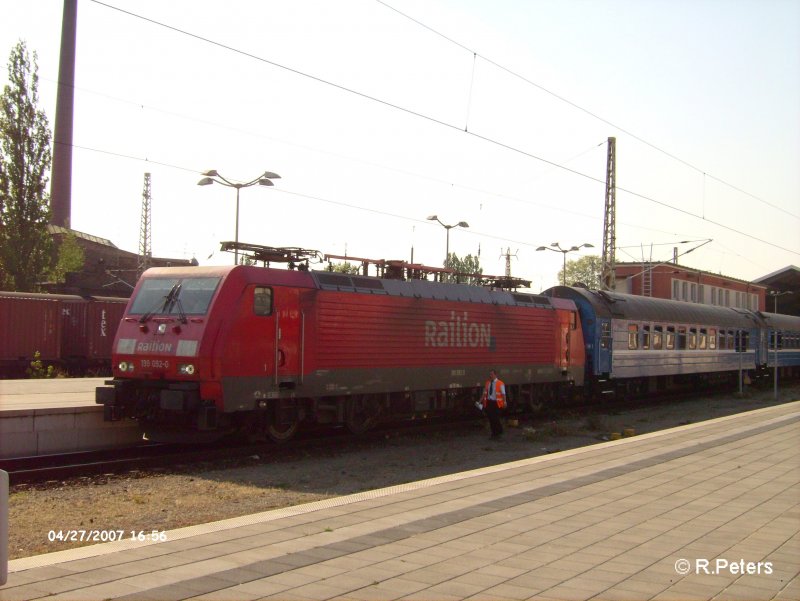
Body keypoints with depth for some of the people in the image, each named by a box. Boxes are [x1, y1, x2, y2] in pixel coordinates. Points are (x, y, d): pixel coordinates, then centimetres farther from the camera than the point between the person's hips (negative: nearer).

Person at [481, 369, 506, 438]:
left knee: (496, 418, -8)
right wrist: (481, 401, 9)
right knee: (491, 418, 6)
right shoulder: (487, 383, 11)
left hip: (496, 403, -5)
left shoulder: (500, 383, -4)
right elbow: (485, 393, 15)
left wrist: (504, 402, -16)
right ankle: (494, 433, 18)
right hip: (488, 402, 5)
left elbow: (503, 394, -6)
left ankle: (499, 432, 11)